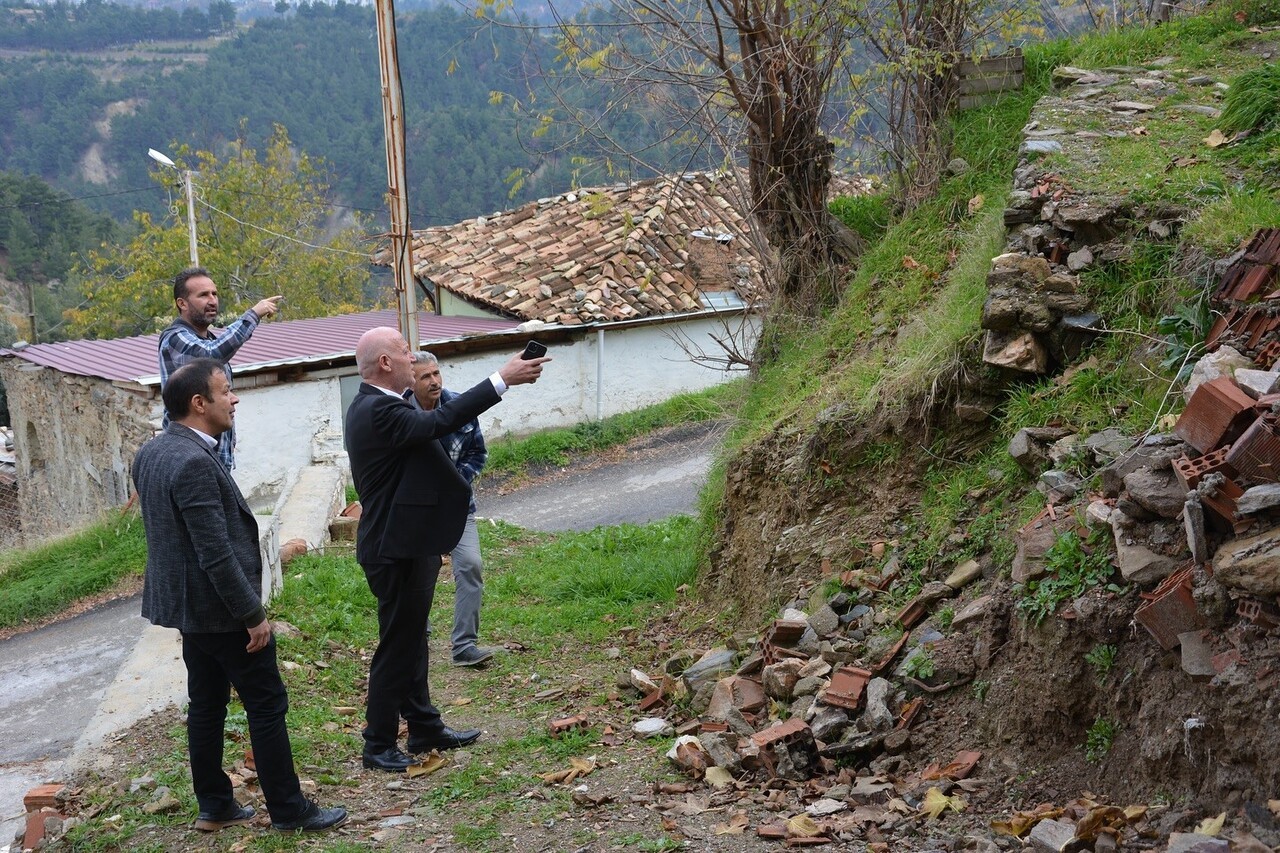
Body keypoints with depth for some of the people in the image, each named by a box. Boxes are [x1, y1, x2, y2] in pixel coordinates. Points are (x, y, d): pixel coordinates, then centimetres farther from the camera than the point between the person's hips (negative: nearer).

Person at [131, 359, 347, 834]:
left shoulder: (150, 454, 6)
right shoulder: (194, 463, -25)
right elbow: (216, 554, -26)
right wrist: (253, 614, -19)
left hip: (186, 606, 10)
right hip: (220, 610, -10)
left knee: (207, 705, 17)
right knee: (267, 705, 1)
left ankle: (214, 807, 26)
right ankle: (289, 811, 9)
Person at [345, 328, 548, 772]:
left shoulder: (370, 406, 12)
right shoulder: (380, 411, -23)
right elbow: (438, 421, -35)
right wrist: (503, 380, -34)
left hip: (404, 544, 11)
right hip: (397, 549, -11)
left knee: (411, 640, 19)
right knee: (397, 645, 0)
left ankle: (425, 727, 31)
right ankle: (378, 745, 11)